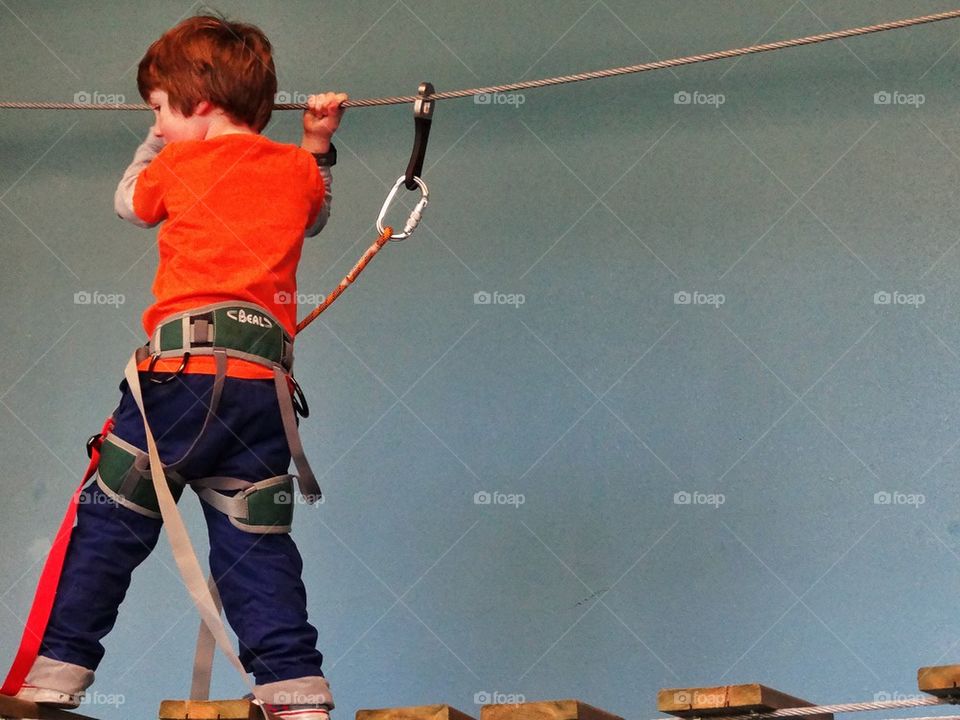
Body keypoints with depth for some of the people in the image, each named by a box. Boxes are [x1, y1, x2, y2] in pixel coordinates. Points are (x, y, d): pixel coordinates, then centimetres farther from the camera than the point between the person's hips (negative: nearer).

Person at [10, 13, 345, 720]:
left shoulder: (181, 162, 6)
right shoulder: (297, 170, 15)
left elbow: (128, 201, 28)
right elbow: (314, 217, 37)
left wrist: (159, 139, 41)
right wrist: (318, 145, 34)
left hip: (183, 369, -4)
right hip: (267, 382, 4)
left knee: (111, 522, 3)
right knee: (256, 544, 6)